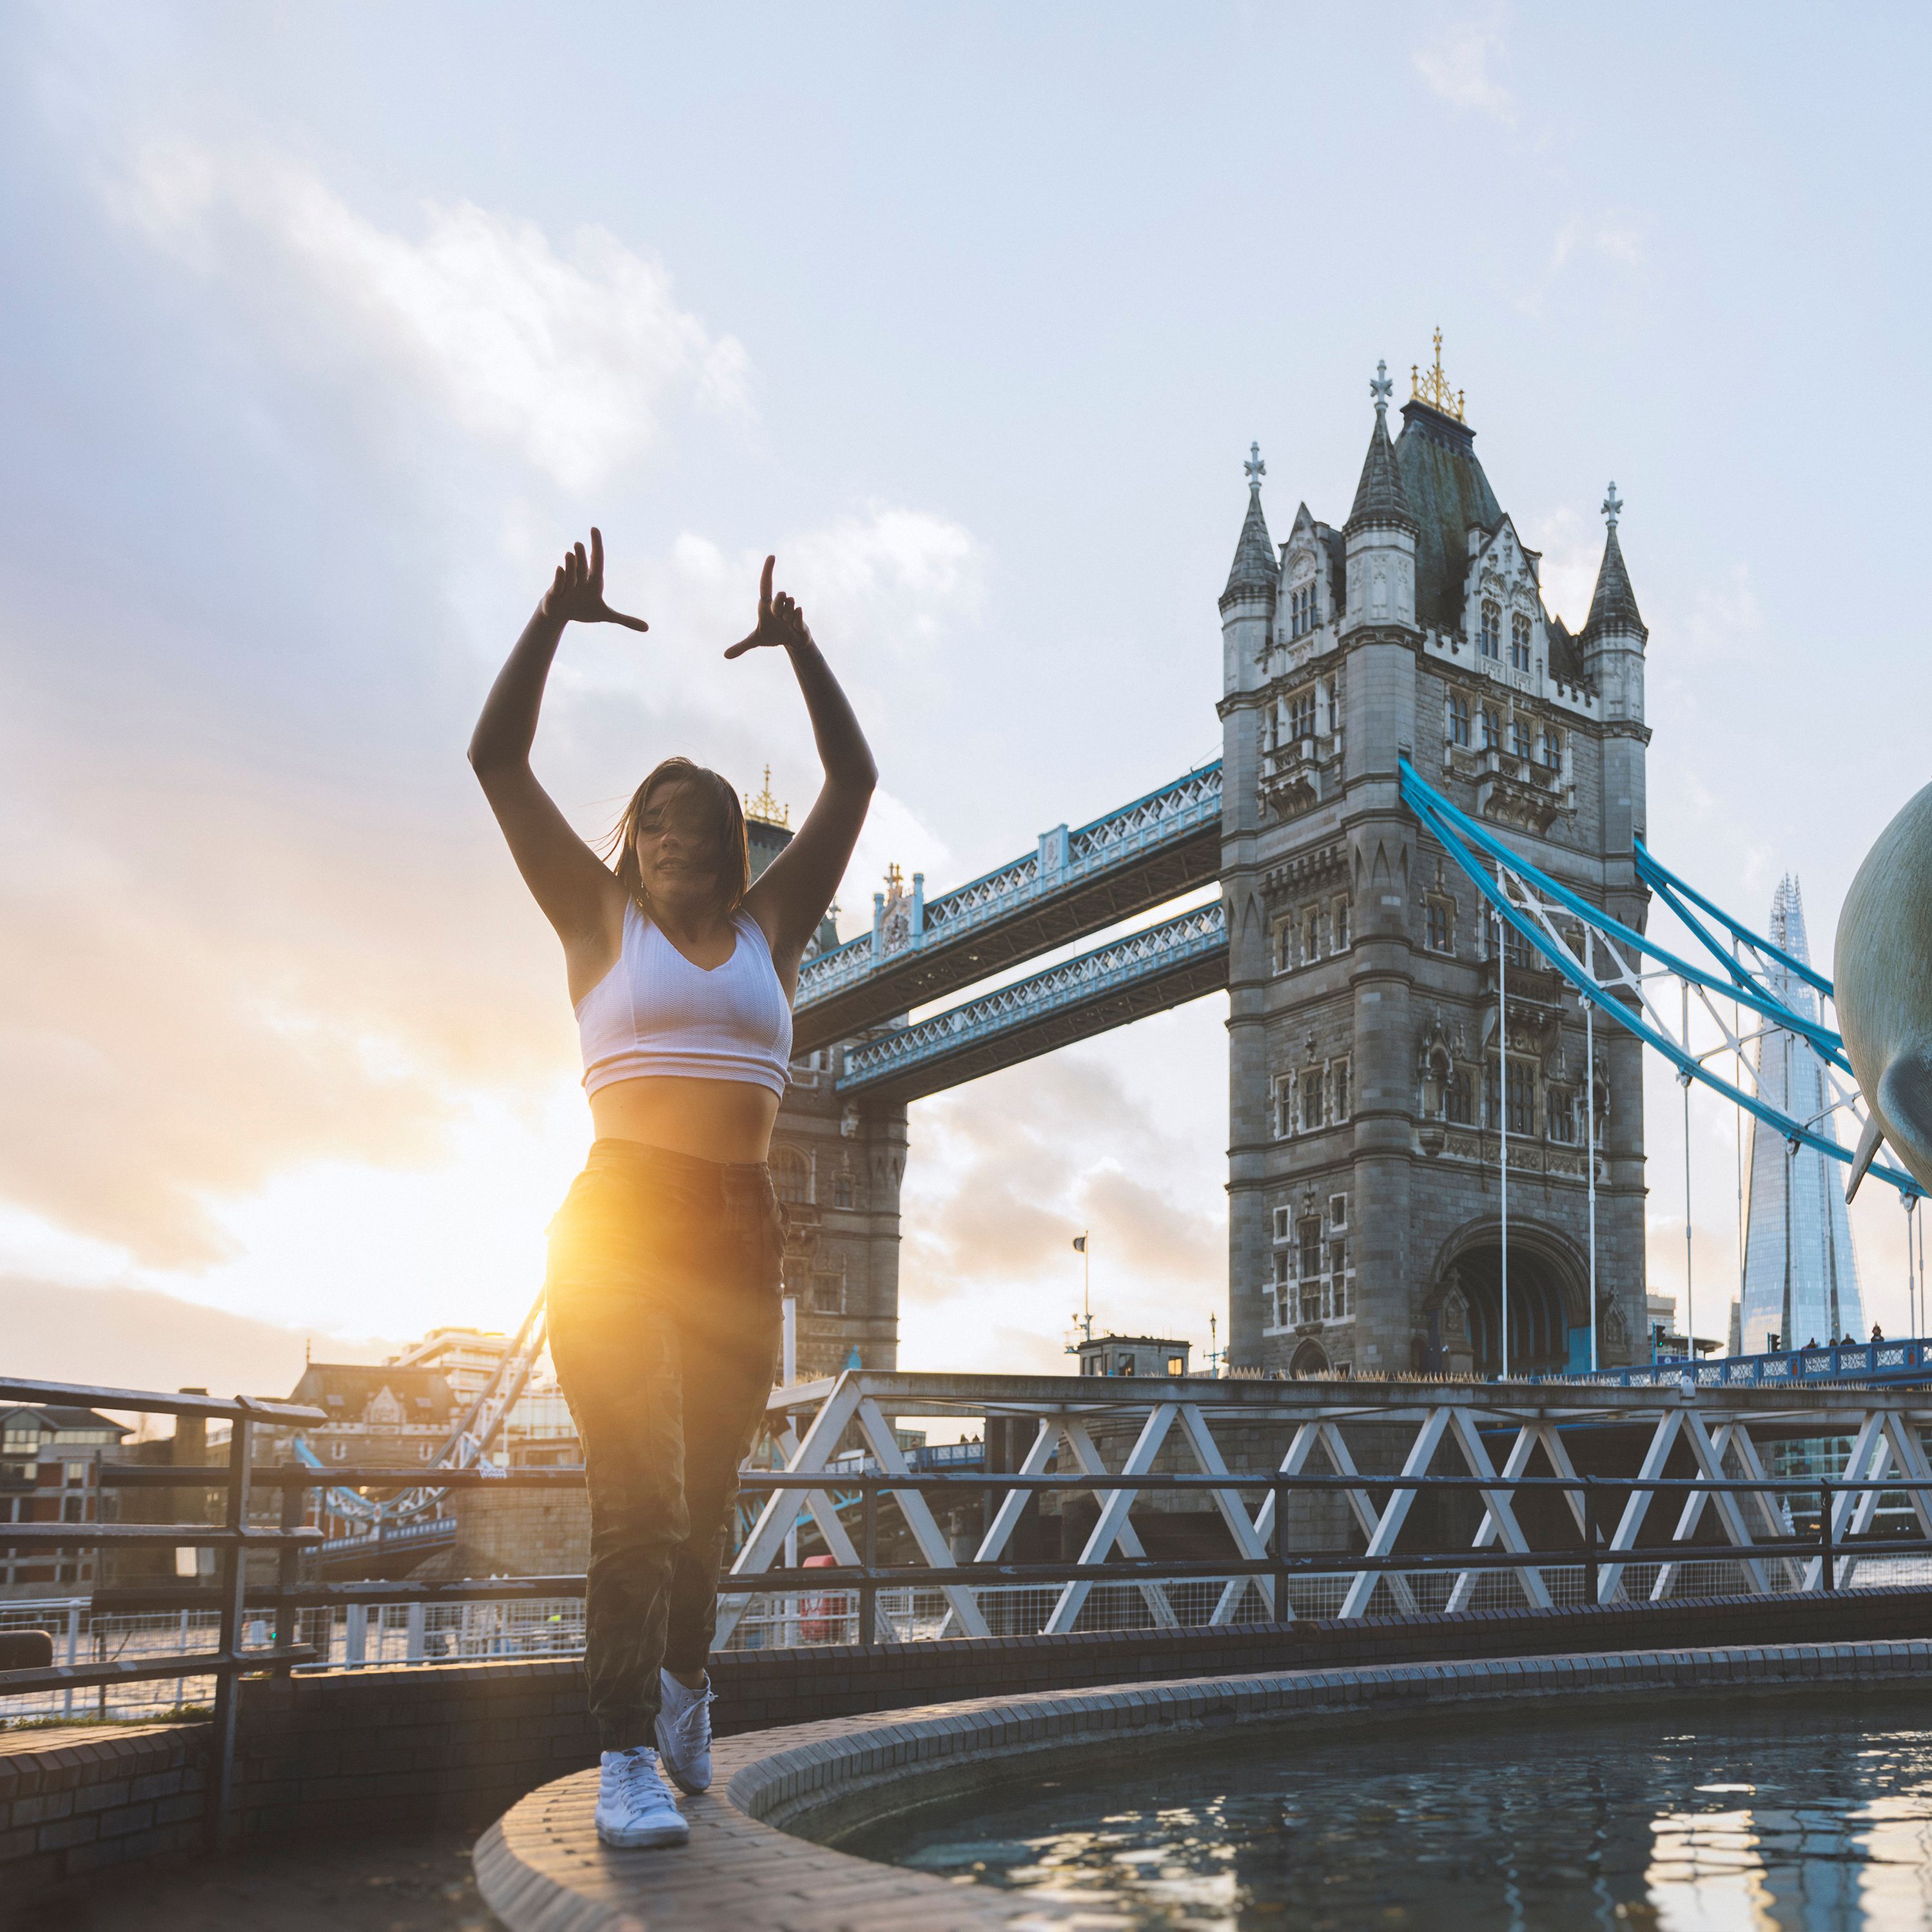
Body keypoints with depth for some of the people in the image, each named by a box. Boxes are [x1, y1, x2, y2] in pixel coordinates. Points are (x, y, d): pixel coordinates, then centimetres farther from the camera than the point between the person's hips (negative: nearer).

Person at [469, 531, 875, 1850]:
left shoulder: (769, 929, 13)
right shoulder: (601, 921, 7)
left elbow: (853, 782, 10)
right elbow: (498, 760, 1)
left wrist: (799, 649, 1)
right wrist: (557, 621, -7)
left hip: (740, 1235, 3)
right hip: (620, 1225, -3)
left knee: (708, 1497, 12)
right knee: (640, 1497, -11)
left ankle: (684, 1685, 36)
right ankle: (627, 1763, -4)